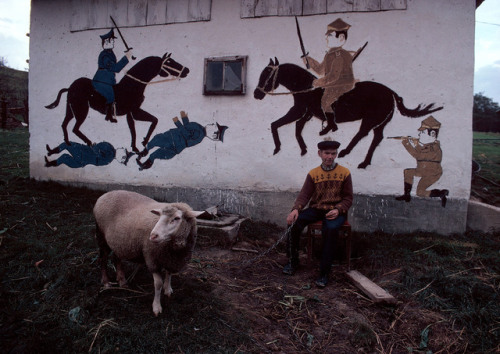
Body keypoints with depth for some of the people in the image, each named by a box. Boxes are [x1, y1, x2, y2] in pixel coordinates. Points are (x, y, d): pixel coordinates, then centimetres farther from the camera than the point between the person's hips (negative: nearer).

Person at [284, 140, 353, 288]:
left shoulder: (344, 173, 1)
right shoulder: (313, 174, 5)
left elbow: (348, 198, 2)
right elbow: (304, 194, -5)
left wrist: (338, 210, -19)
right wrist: (296, 209, -25)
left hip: (335, 211, -2)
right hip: (316, 209, 2)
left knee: (331, 229, -36)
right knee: (294, 222, -24)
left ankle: (324, 272, -23)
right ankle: (292, 262, -4)